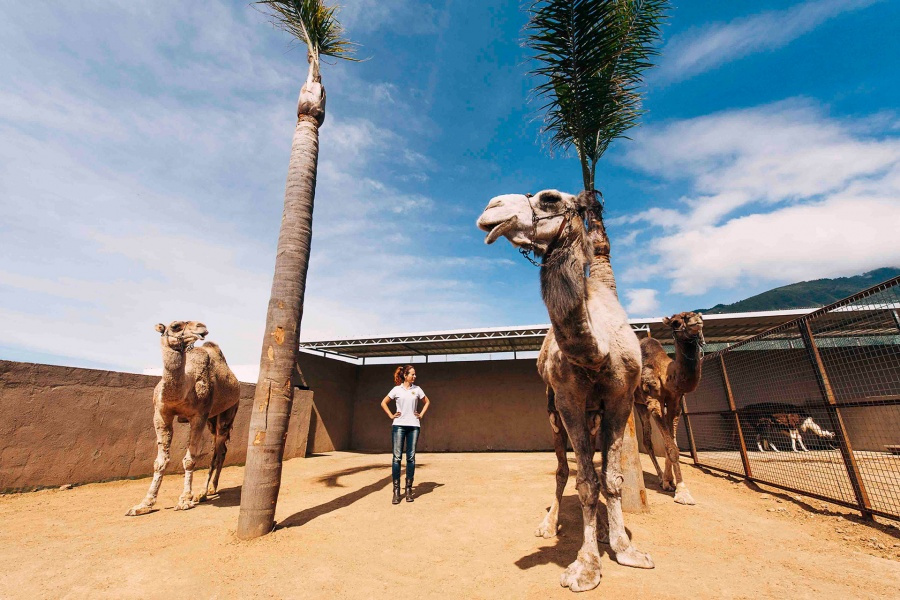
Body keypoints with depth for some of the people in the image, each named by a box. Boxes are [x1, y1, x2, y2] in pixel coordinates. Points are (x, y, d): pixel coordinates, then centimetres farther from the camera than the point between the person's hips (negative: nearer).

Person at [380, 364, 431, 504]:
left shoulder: (417, 389, 6)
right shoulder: (397, 389, 2)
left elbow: (427, 402, 19)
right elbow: (383, 403, 11)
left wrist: (421, 414, 8)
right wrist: (391, 415, 2)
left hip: (414, 426, 2)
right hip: (399, 425, -2)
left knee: (411, 457, 4)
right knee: (397, 457, -2)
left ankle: (408, 489, 13)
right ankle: (396, 490, 5)